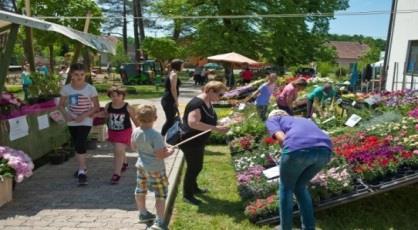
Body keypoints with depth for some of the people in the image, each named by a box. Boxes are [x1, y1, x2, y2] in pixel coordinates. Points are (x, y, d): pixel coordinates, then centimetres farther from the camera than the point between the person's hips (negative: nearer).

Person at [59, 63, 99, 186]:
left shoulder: (90, 89, -13)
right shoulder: (66, 89, -5)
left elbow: (96, 107, -8)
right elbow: (61, 105, 5)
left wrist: (84, 115, -20)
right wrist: (66, 114, -14)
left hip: (86, 121, -4)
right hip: (72, 121, 4)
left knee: (80, 144, -19)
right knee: (77, 145, 16)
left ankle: (82, 172, -13)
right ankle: (82, 167, 36)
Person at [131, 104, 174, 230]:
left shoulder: (136, 132, -7)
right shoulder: (155, 136, -28)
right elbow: (160, 155, -27)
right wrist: (170, 151, -9)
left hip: (141, 166, 7)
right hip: (155, 169, -7)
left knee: (140, 190, 21)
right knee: (161, 194, 6)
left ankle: (143, 214, 39)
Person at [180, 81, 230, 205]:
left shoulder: (208, 103, 3)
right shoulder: (197, 103, -27)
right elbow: (193, 123, -39)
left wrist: (220, 126, 0)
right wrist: (216, 128, -38)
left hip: (198, 141, 9)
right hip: (190, 141, -9)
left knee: (197, 166, 22)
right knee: (193, 167, 4)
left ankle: (193, 187, 43)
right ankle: (187, 195, 21)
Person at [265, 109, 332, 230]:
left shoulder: (272, 120, 26)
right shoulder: (303, 121, 42)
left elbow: (281, 138, 4)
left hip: (298, 149, -5)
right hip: (324, 150, 5)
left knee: (286, 188, 22)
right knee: (300, 187, 28)